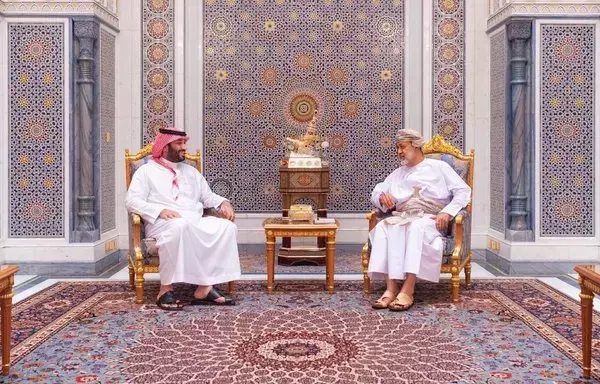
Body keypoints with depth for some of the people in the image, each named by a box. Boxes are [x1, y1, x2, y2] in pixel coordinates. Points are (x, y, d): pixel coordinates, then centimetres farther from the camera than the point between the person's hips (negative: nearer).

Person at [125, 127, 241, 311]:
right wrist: (160, 210, -19)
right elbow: (132, 201, -3)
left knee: (226, 226, -23)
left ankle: (205, 287, -27)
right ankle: (166, 289, -32)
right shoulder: (147, 171, 10)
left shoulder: (191, 171, 28)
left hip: (195, 222, 6)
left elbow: (208, 196, 24)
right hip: (163, 223, -5)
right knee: (180, 227, -41)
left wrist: (223, 203, 1)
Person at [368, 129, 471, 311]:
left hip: (429, 219, -3)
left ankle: (408, 290, -46)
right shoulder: (398, 173, 30)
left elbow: (463, 191, 6)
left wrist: (447, 212, -10)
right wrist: (382, 197, -2)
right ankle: (391, 288, -41)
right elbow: (376, 192, 24)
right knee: (384, 227, -32)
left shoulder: (439, 167, 16)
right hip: (402, 218, 3)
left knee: (416, 227, -40)